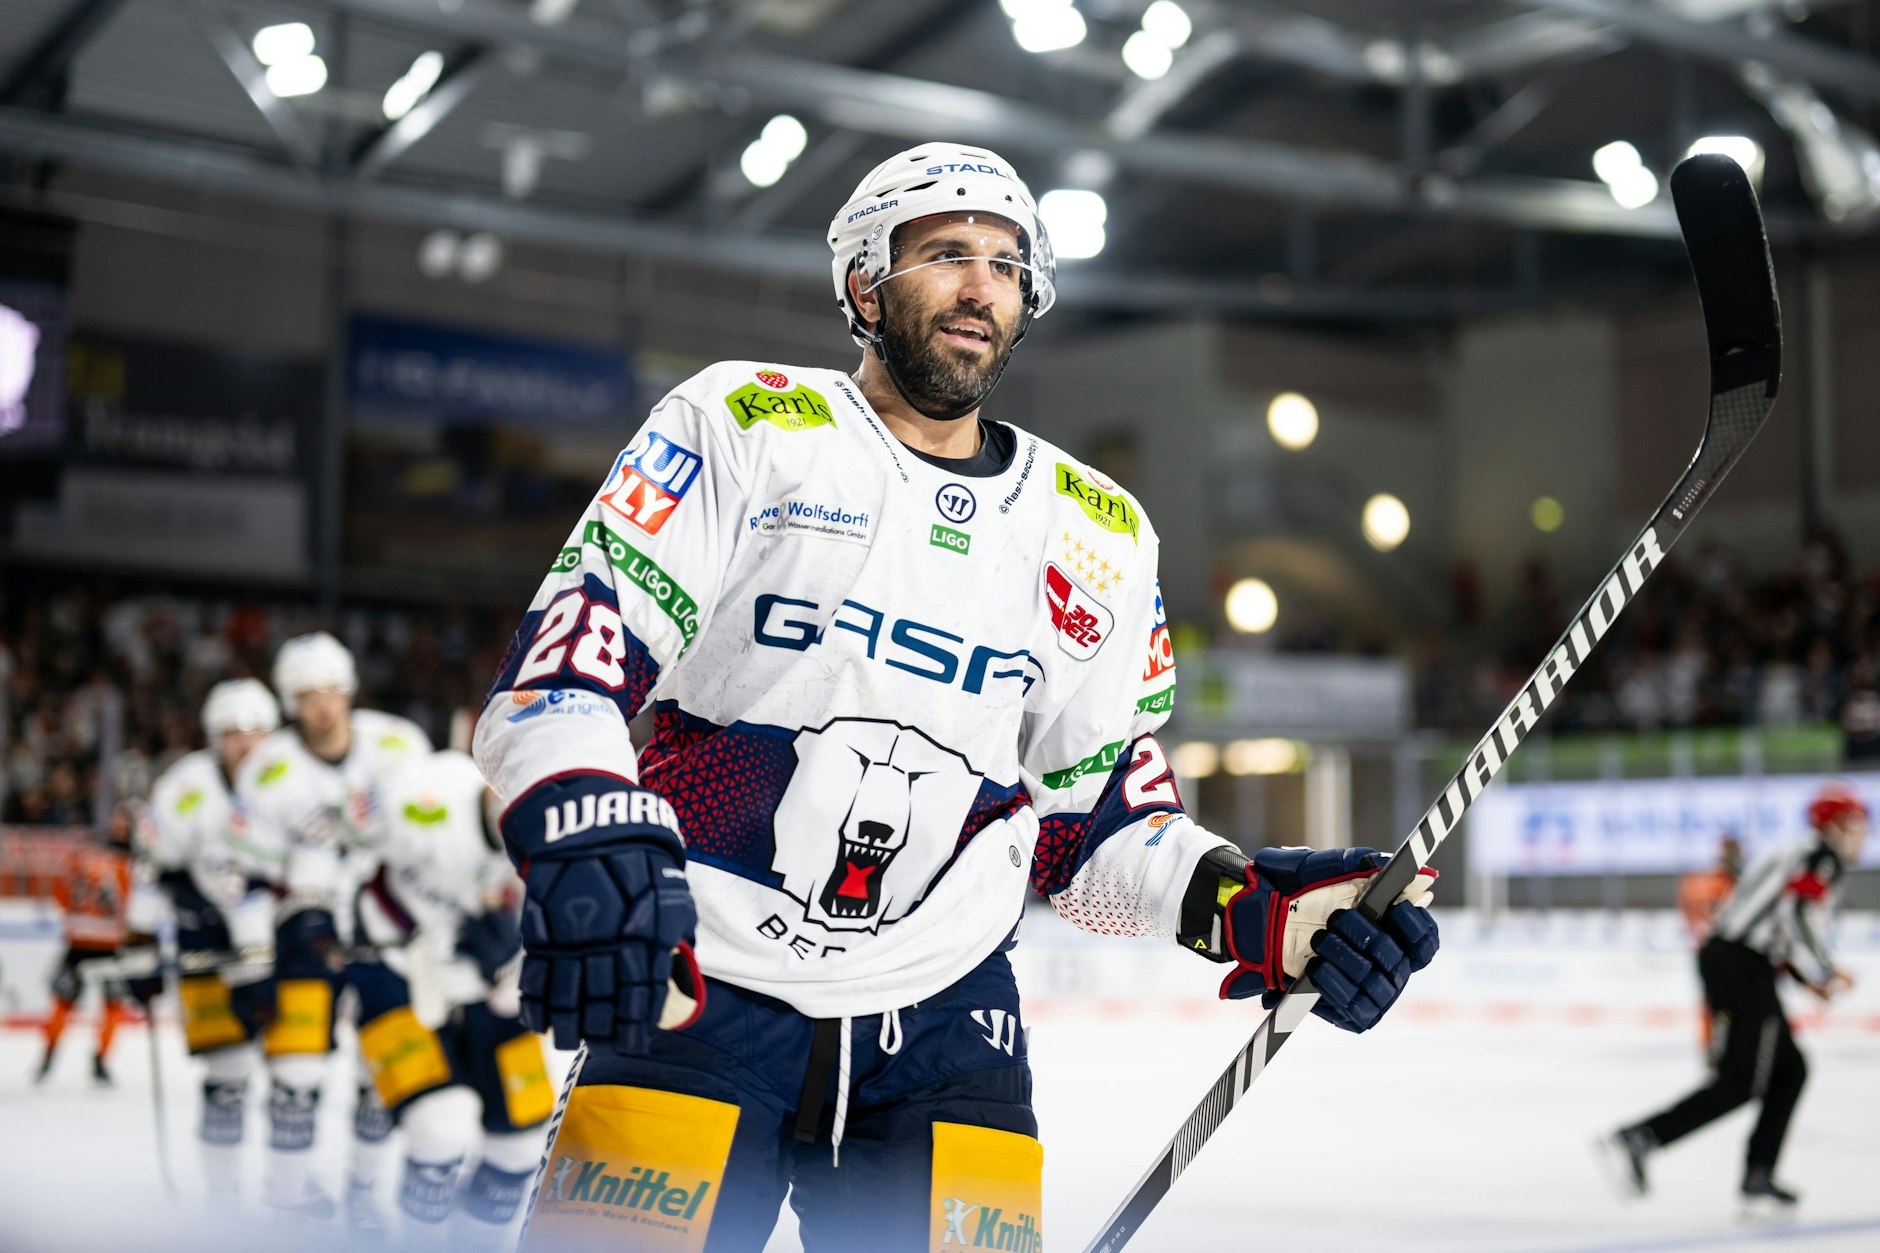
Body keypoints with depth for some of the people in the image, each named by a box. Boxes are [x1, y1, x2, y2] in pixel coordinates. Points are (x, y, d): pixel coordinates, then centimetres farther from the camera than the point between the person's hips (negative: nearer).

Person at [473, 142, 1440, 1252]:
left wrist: (1246, 905, -5)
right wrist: (587, 841, -28)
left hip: (941, 1029, 3)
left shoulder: (1096, 536, 11)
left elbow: (1094, 823, 14)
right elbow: (563, 657, -8)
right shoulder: (747, 426, -1)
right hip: (697, 991, -3)